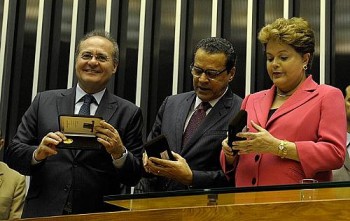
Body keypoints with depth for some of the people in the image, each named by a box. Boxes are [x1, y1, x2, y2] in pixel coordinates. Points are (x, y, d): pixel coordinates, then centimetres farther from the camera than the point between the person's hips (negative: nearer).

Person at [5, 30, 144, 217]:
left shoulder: (129, 113, 2)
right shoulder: (44, 102, 7)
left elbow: (134, 177, 0)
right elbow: (13, 153, 5)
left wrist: (119, 153, -17)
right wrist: (38, 153, -13)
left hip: (98, 216, 0)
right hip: (42, 213, 0)